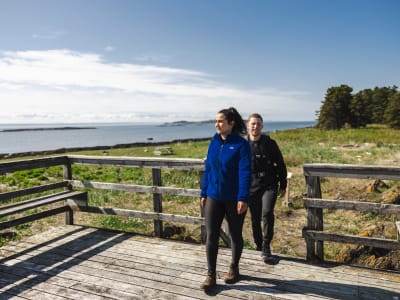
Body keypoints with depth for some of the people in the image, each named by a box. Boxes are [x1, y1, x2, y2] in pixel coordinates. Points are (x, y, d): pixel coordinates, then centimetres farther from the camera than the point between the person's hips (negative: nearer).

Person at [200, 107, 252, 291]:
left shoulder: (241, 144, -10)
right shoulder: (214, 142, 5)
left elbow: (245, 173, -15)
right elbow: (208, 169, 9)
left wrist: (243, 198, -20)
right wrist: (203, 193, 9)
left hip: (234, 199, -4)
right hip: (213, 197, 4)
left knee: (235, 235, 14)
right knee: (211, 236, 3)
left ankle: (234, 268, 35)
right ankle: (211, 275, 15)